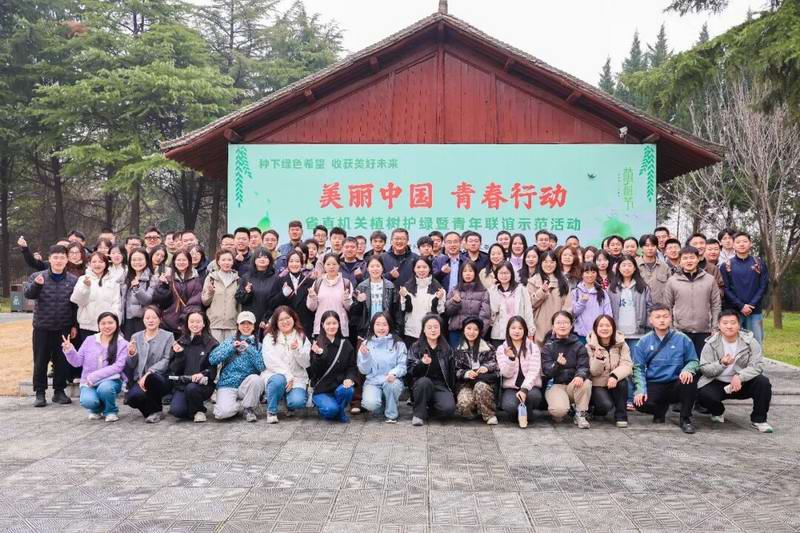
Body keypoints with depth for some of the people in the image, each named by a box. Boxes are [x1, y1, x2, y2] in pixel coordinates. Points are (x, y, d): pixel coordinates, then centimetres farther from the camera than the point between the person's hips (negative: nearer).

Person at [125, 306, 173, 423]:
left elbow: (166, 361, -7)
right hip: (140, 380, 2)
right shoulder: (136, 337, 14)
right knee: (131, 398, -29)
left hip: (161, 379, -2)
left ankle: (156, 411, -11)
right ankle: (149, 411, 7)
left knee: (151, 377, -37)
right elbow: (131, 365, 12)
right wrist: (131, 353, -11)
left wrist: (148, 373, -20)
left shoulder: (168, 336, 4)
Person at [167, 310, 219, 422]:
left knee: (191, 387, -36)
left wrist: (203, 374, -22)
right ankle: (191, 410, 13)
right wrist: (179, 355, -10)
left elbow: (213, 368, -3)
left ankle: (199, 410, -4)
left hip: (203, 384, -2)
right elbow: (173, 369, 6)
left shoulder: (211, 344, 1)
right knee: (176, 410, -24)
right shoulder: (180, 343, 11)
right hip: (181, 384, 2)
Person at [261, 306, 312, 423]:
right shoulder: (269, 337, 2)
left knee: (298, 402, -28)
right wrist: (287, 375, -19)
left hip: (297, 378, 1)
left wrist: (297, 350, -19)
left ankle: (289, 399, 12)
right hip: (275, 374, -1)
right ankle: (271, 411, -10)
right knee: (278, 380, -37)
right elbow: (270, 361, -10)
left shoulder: (302, 337, 8)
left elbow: (306, 363, -1)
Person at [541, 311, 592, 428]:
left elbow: (583, 366, -8)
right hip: (555, 384, -2)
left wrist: (580, 375, -32)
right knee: (559, 409, -32)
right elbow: (546, 370, -8)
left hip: (573, 384, 2)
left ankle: (580, 414, -10)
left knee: (586, 383, -33)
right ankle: (557, 413, 8)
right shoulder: (548, 347, 1)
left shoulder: (579, 346, 5)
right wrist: (557, 364, -30)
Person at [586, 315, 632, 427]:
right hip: (598, 385, -2)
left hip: (616, 384, 2)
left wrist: (615, 376, -36)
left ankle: (621, 416, -13)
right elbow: (594, 372, -12)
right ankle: (596, 408, 8)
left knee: (622, 382, -32)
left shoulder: (621, 344, -4)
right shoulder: (590, 346, -8)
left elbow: (627, 365, -16)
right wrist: (598, 358, -32)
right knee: (606, 405, -30)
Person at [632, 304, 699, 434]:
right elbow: (638, 368, -1)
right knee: (640, 402, -29)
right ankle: (661, 409, 11)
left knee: (689, 379, -33)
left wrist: (688, 370, -22)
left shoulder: (682, 339, 2)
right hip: (654, 386, 0)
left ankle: (685, 418, -10)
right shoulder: (644, 342, 2)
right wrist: (641, 389, -16)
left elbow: (693, 361, 3)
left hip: (677, 385, 0)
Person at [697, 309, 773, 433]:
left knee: (763, 382, -27)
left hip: (742, 383, 1)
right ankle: (718, 412, 10)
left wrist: (739, 376, -31)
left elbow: (757, 365, -14)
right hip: (717, 383, -1)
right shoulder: (711, 343, -6)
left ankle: (759, 419, -5)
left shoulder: (750, 341, -6)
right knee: (704, 395, -30)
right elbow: (704, 369, -10)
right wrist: (721, 364, -29)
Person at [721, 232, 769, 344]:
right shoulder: (726, 265, 3)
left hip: (755, 311, 1)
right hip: (733, 311, -1)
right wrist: (741, 306, -12)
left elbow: (764, 286, 2)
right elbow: (725, 289, -2)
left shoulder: (759, 263, 7)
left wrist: (752, 305, -9)